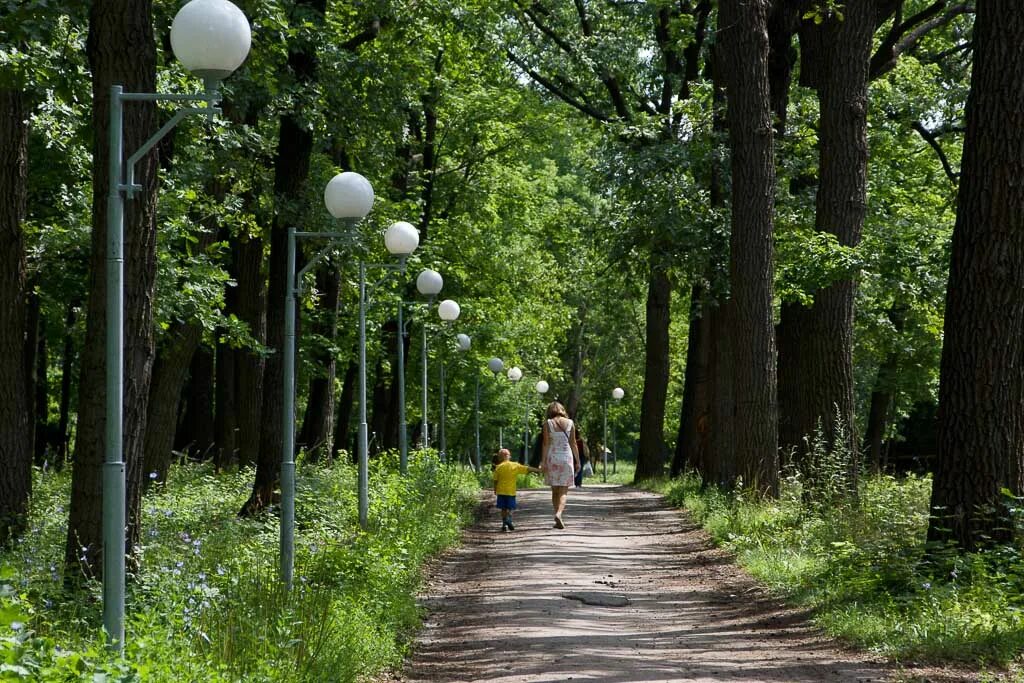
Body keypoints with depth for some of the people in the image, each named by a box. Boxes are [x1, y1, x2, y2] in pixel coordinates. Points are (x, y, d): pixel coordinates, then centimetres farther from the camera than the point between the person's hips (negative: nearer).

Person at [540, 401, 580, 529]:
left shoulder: (548, 423, -2)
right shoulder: (570, 423, 2)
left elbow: (546, 443, -5)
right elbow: (573, 443, 3)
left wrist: (543, 461, -4)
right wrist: (578, 461, 10)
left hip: (552, 457, 0)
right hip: (567, 457, 0)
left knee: (555, 490, 10)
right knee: (563, 491, 0)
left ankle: (558, 521, 10)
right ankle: (559, 513, -25)